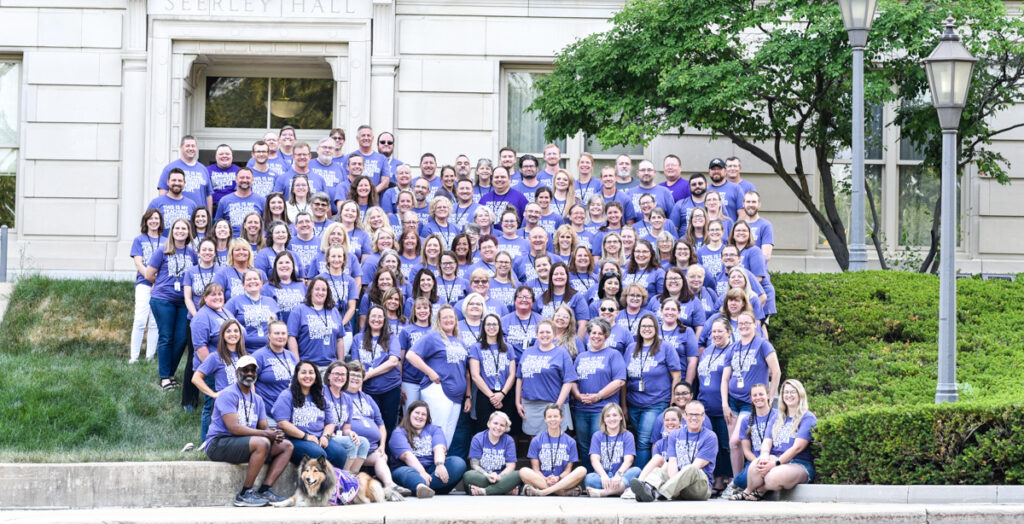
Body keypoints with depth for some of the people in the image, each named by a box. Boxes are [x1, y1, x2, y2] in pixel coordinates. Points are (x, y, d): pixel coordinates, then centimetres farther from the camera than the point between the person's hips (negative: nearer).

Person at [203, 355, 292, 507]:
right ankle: (245, 494, -26)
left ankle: (265, 490, -12)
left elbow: (264, 427, 12)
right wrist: (266, 434, -24)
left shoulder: (257, 399, 18)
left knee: (286, 446, 0)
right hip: (218, 444, -9)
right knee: (262, 443, -33)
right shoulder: (228, 394, -10)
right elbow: (234, 428, -21)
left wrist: (275, 434, -14)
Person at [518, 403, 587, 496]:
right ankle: (567, 492, -36)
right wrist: (546, 480, -18)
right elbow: (535, 468, 3)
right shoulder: (536, 441, 9)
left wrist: (558, 478, -16)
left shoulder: (570, 442, 11)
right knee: (524, 472, -30)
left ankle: (543, 492, -37)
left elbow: (568, 469, 6)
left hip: (564, 481, 1)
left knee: (582, 470, -27)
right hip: (541, 480, -1)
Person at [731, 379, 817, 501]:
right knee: (755, 466, -32)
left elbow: (798, 447, -9)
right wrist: (765, 456, -13)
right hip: (775, 459, 5)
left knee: (774, 477, -38)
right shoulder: (777, 419, 25)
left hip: (799, 464, -4)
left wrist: (776, 463, -19)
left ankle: (759, 491, -5)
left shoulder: (807, 418, 2)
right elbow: (767, 441, 12)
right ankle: (749, 491, -5)